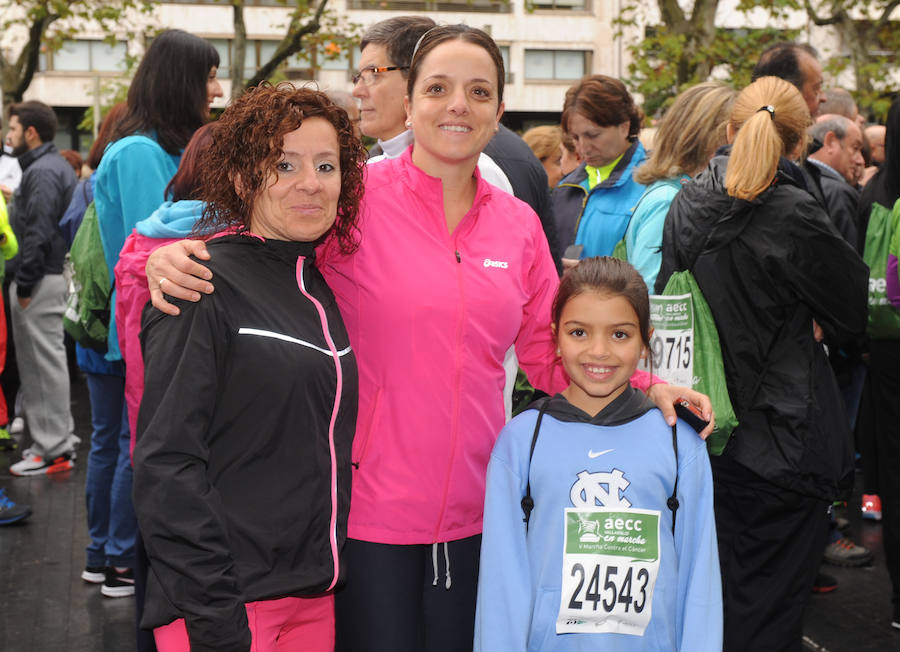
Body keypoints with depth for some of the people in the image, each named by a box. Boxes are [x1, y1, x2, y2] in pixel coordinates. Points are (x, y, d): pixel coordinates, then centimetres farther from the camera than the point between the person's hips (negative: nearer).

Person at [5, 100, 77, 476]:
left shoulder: (43, 171, -14)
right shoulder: (55, 166, 18)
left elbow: (39, 233, -21)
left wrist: (25, 284, -19)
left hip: (40, 281, -10)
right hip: (51, 275, 10)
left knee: (46, 362, -6)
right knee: (44, 361, 14)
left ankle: (53, 450, -1)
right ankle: (57, 440, 21)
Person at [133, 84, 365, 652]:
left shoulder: (323, 290, 10)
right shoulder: (206, 289, -11)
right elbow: (166, 463, -16)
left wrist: (329, 575, 11)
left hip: (315, 598, 7)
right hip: (228, 605, -6)